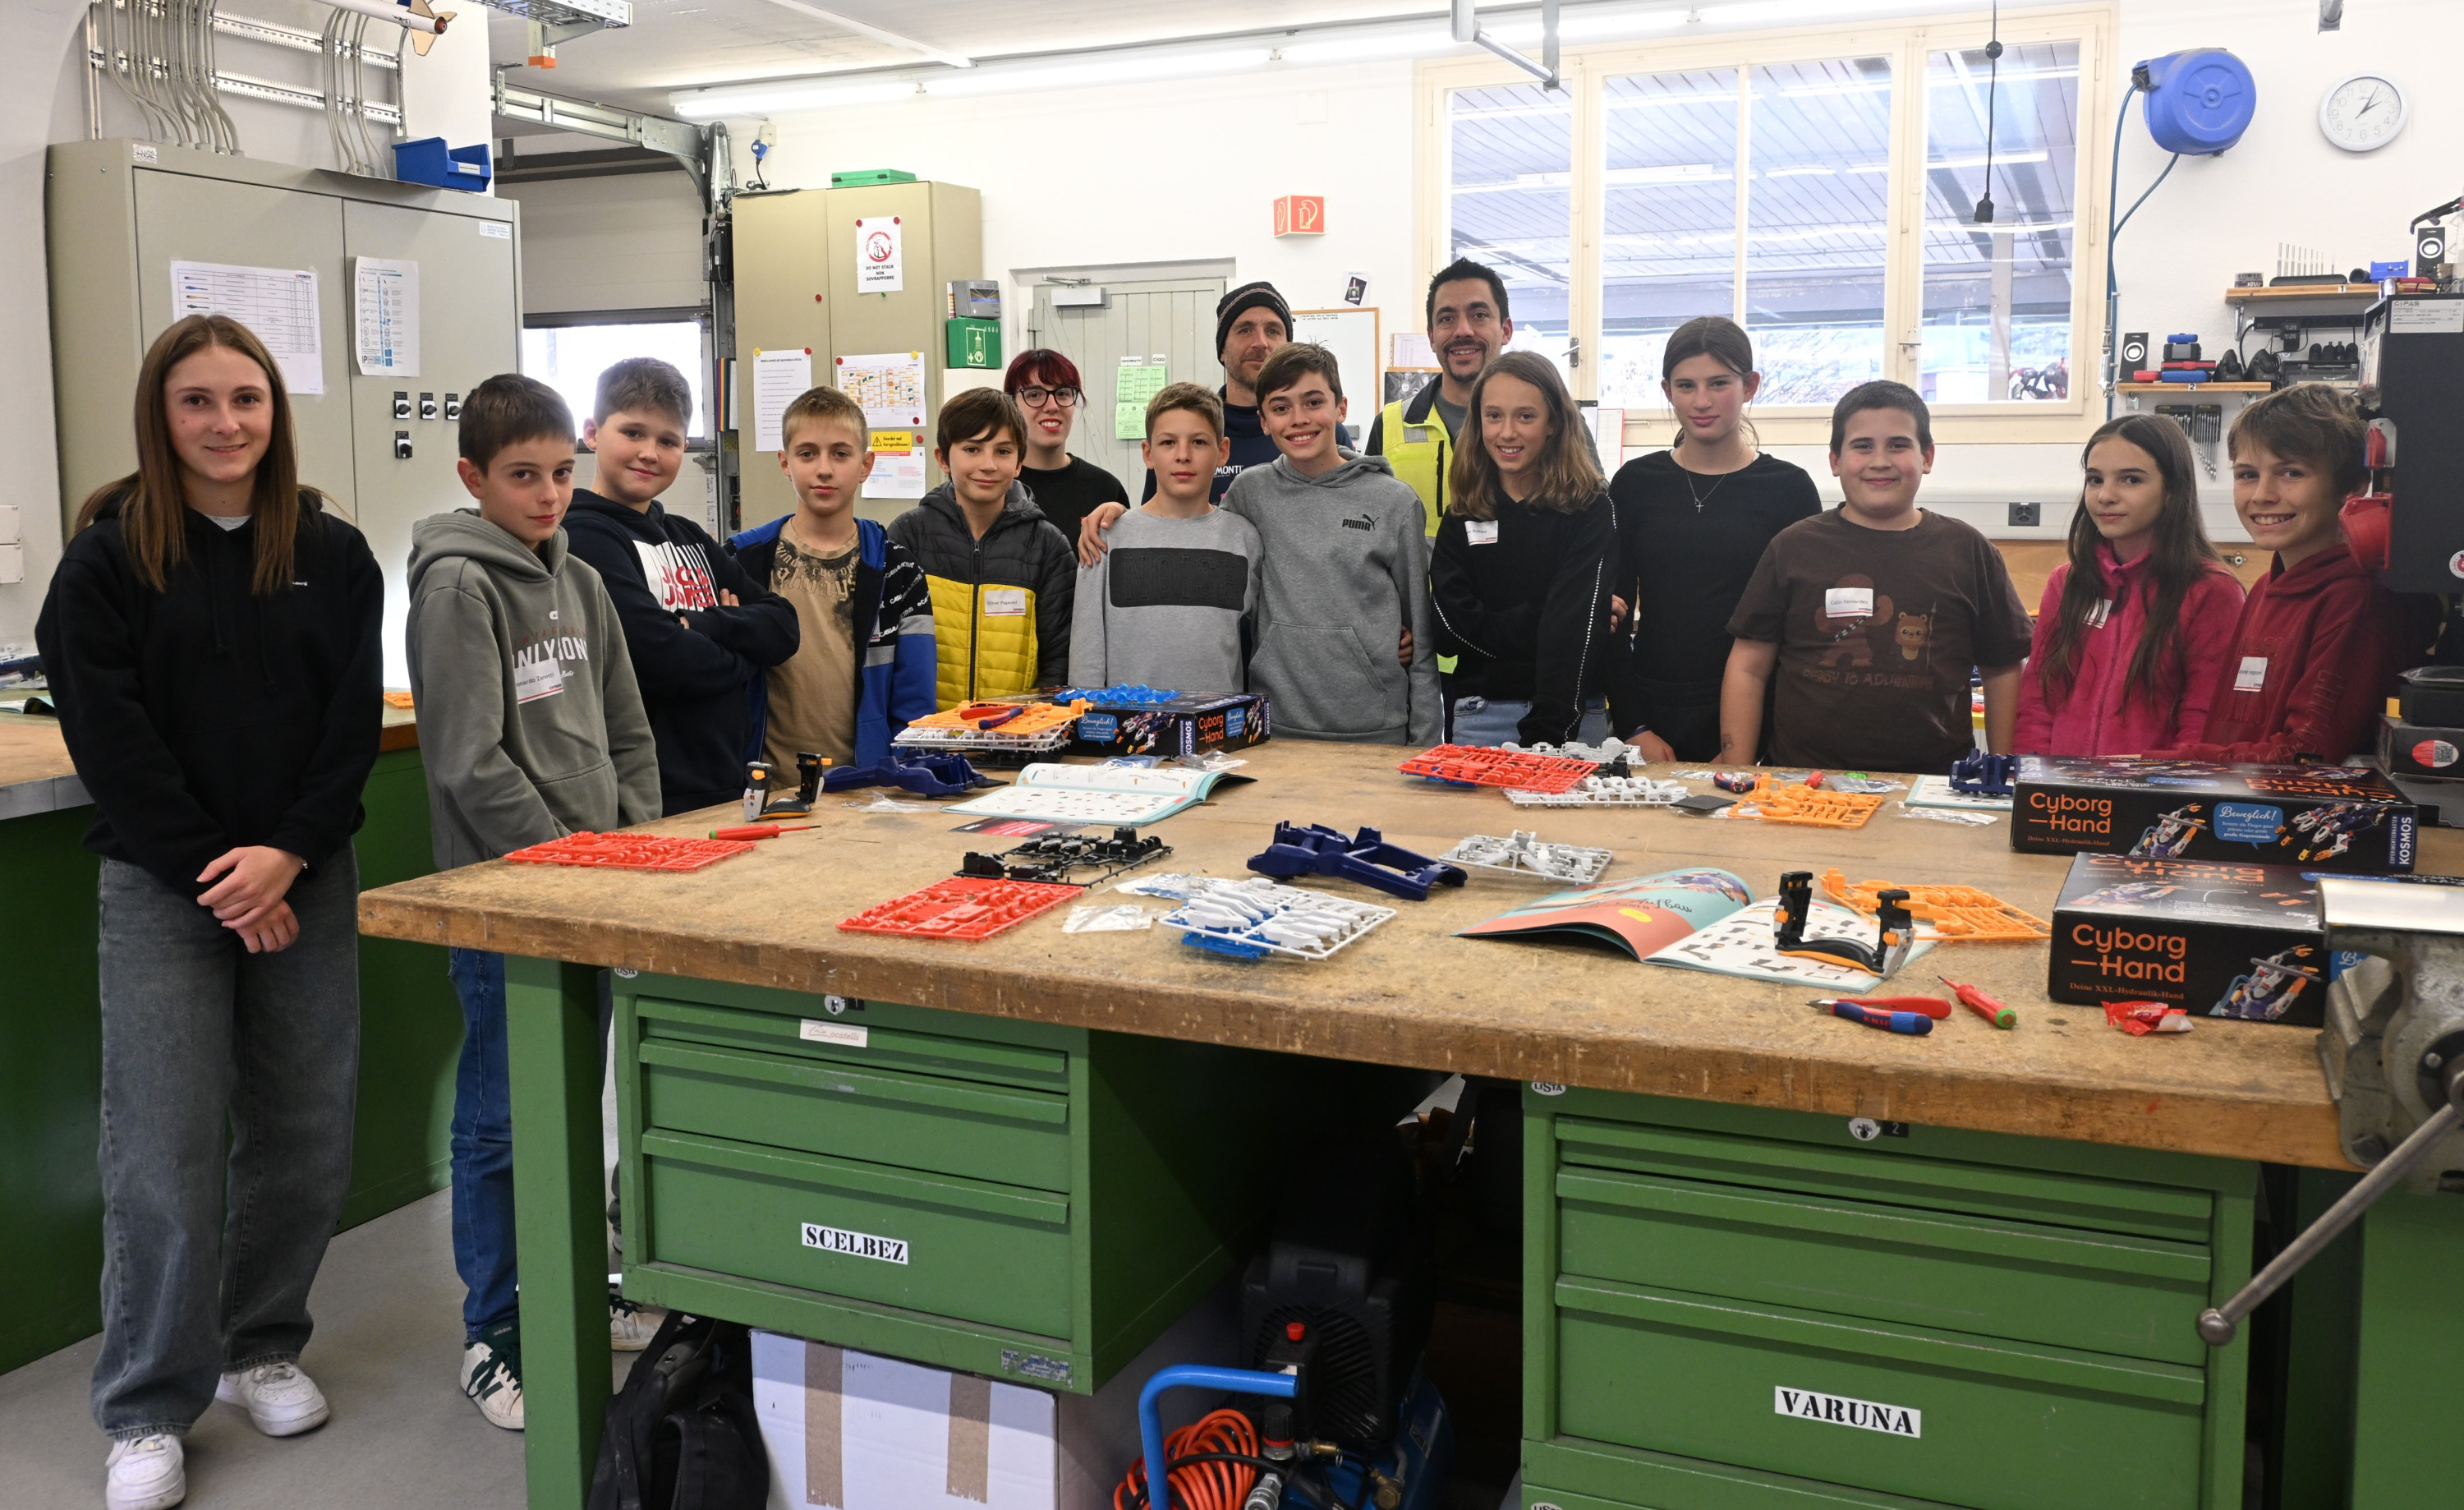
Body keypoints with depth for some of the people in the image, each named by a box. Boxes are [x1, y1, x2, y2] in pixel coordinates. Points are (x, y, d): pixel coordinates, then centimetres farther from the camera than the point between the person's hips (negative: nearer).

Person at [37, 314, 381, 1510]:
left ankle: (262, 1347, 30)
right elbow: (110, 736, -7)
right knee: (166, 1153, -1)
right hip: (163, 892, -3)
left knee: (304, 1136, 9)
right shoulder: (109, 556, -2)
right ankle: (149, 1413, 13)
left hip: (305, 884, 3)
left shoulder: (333, 555, 5)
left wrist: (288, 855, -12)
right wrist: (216, 874, -12)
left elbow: (356, 721, 1)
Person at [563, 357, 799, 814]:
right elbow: (658, 658, -21)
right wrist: (744, 660, -2)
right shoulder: (583, 536, -9)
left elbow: (783, 627, 6)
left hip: (725, 788, 7)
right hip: (647, 804, -7)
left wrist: (701, 625, -11)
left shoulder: (690, 539, 16)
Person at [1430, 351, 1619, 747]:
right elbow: (1449, 628, -2)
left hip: (1571, 715, -2)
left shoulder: (1590, 511, -3)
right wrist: (1533, 623, -13)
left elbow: (1575, 633, -14)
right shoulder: (1462, 517, 7)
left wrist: (1544, 733, -23)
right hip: (1479, 715, 2)